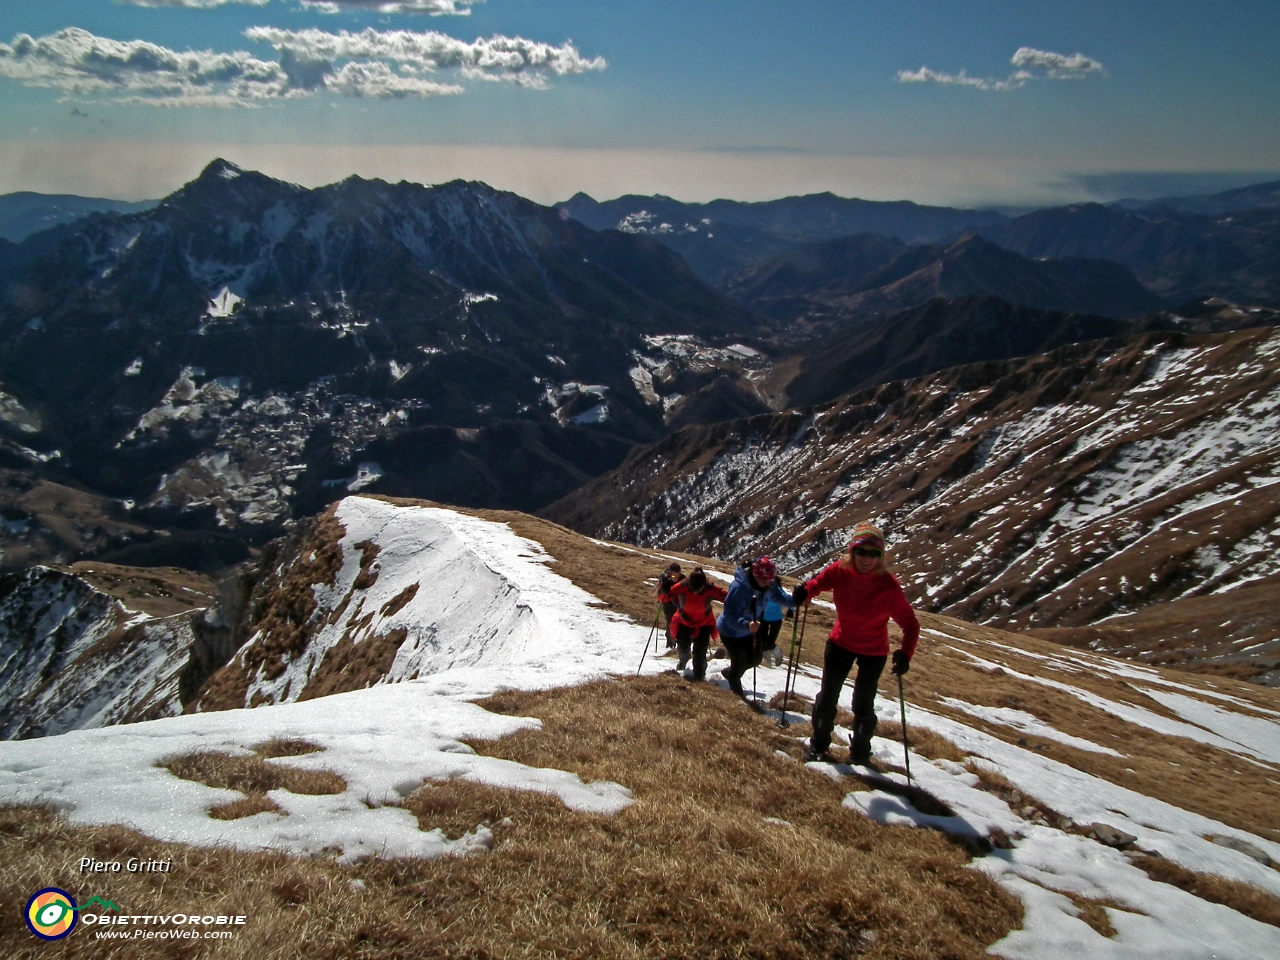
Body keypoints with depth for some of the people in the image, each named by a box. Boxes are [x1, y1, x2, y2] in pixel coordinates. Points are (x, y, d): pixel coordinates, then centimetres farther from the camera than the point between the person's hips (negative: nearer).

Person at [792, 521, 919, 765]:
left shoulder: (888, 586, -29)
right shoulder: (840, 571, -21)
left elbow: (910, 624, -24)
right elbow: (818, 583, -3)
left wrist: (905, 655, -39)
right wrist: (804, 592, -26)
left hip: (873, 651, -2)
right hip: (841, 642, 3)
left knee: (863, 705, 9)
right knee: (827, 697, 11)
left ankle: (860, 755, 32)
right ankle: (818, 745, 33)